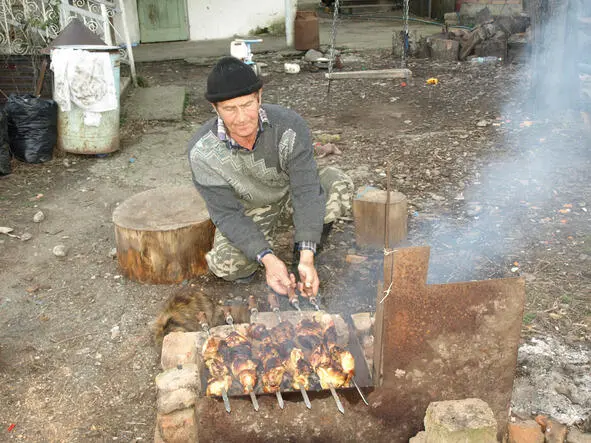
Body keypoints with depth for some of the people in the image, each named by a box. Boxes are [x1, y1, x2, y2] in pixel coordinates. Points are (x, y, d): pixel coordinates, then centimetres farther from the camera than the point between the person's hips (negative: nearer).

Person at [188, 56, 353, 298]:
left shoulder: (289, 126, -29)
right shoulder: (202, 150, -26)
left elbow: (306, 191, -31)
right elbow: (226, 214, -24)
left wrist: (307, 257, -42)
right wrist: (268, 259, -38)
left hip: (291, 198, 1)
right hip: (248, 213, -1)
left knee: (338, 185, -30)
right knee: (226, 265, -29)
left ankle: (303, 255, -3)